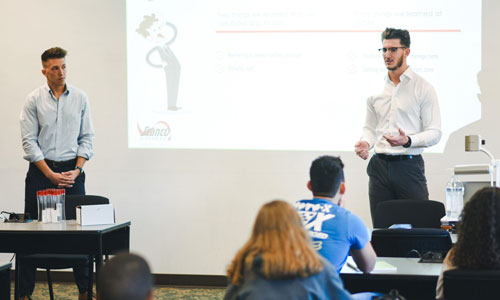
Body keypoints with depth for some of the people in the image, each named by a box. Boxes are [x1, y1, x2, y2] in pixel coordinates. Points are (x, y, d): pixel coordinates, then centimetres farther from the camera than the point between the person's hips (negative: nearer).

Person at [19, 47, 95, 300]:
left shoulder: (80, 98, 5)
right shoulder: (34, 99, -1)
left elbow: (86, 137, 6)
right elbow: (29, 141, -4)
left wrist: (77, 170, -6)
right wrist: (50, 174, -11)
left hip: (72, 170, 2)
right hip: (41, 171, -2)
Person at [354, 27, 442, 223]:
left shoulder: (423, 88, 0)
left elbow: (434, 133, -4)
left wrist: (408, 141, -21)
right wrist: (365, 143, -1)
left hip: (409, 165, -4)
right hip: (380, 166, 4)